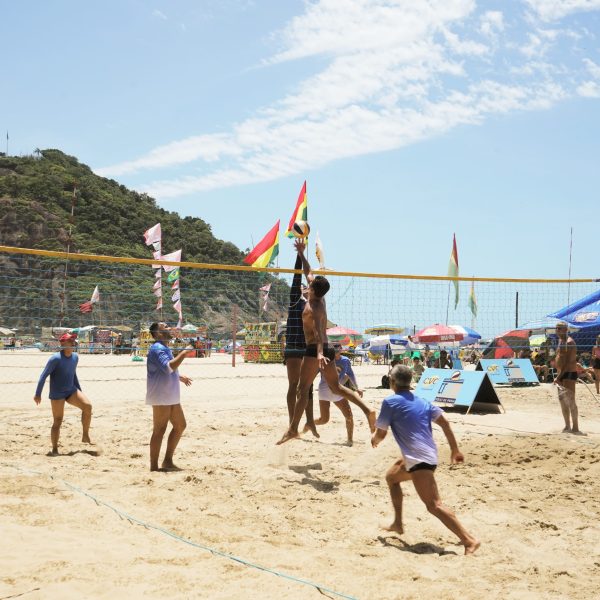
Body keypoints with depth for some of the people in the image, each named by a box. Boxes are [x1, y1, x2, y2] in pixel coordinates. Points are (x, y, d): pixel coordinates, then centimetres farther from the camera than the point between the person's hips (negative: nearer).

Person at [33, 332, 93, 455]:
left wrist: (80, 391, 22)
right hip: (57, 394, -6)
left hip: (71, 391, 6)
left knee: (87, 406, -14)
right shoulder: (56, 358, -17)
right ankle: (54, 449, 9)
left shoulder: (75, 357, 4)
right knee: (57, 421, -4)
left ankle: (85, 436, -2)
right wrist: (38, 394, -15)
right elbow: (44, 375, -14)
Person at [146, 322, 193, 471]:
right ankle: (154, 467, 2)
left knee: (180, 425, 13)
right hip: (161, 397, -10)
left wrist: (179, 377, 27)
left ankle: (168, 461, 19)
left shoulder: (165, 348, 17)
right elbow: (169, 366, -30)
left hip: (171, 396, 10)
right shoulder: (157, 349, -16)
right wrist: (183, 353, -23)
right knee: (159, 430, -5)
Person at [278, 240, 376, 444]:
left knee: (302, 389, -7)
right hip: (326, 350, 9)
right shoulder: (320, 300, 11)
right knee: (336, 387, 12)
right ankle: (367, 410, 1)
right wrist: (301, 254, 28)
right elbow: (309, 273, 25)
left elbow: (318, 331, -29)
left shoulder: (312, 307, -13)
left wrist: (319, 352, -41)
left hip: (314, 350, -9)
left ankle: (293, 429, -10)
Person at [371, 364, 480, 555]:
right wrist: (455, 449, 12)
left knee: (434, 505, -13)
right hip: (429, 454, 9)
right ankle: (398, 524, 32)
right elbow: (444, 422, 8)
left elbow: (381, 433, 0)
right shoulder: (422, 401, 15)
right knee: (391, 477, 29)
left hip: (419, 459, -9)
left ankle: (469, 541, -21)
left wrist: (374, 440, 24)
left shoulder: (390, 402, -4)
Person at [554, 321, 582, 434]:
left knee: (570, 401, -11)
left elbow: (568, 362, -21)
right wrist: (558, 376, 17)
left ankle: (575, 428, -9)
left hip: (569, 374, -10)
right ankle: (568, 427, 20)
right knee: (562, 400, 12)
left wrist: (559, 376, -25)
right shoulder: (561, 341, 15)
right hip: (561, 375, 10)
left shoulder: (569, 342, -14)